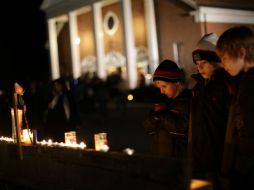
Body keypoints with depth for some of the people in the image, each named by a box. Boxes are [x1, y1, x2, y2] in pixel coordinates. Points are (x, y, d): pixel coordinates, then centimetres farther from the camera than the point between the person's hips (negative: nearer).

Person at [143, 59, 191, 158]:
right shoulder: (164, 101, 12)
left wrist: (162, 115, -14)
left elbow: (184, 128, -24)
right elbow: (148, 128, 10)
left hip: (180, 158, -7)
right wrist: (155, 114, -10)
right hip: (160, 155, 7)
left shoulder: (187, 100, -11)